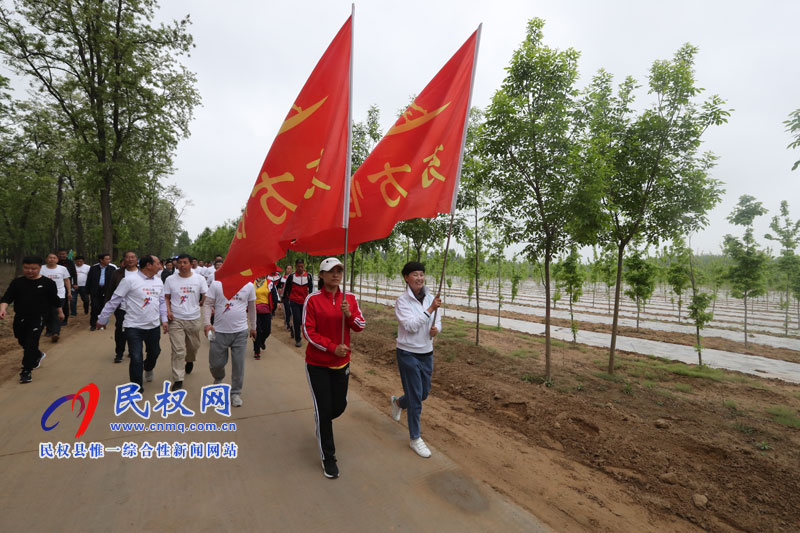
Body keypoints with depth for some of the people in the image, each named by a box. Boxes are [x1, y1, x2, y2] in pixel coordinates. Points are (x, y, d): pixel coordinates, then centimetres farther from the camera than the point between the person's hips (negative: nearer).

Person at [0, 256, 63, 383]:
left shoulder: (48, 283, -5)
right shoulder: (17, 282, 1)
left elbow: (55, 299, 4)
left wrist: (60, 312, 12)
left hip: (38, 318, -4)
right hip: (20, 318, 4)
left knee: (31, 344, -10)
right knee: (22, 342, 20)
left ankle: (26, 371, -2)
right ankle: (38, 355, 47)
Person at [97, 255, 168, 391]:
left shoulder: (158, 281, 4)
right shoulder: (129, 280, -14)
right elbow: (114, 301, -8)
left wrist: (164, 319, 8)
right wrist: (102, 319, -2)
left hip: (154, 326, 5)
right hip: (134, 327, -5)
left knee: (154, 352, 19)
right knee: (136, 359, -1)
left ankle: (148, 368, 52)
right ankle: (137, 388, 16)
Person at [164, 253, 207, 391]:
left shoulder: (199, 278, 0)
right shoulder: (170, 279, 2)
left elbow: (206, 296, 4)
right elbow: (166, 297, 6)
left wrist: (202, 304, -9)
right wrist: (168, 311, -7)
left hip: (194, 319, 1)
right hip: (176, 319, -1)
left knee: (194, 346, 17)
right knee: (178, 351, -5)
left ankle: (189, 361, 51)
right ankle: (178, 380, 2)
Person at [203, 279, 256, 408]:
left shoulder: (249, 285, 1)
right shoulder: (216, 284, -3)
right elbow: (208, 305, -4)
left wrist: (253, 327, 16)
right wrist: (207, 323, -18)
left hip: (240, 332, 0)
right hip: (219, 331, 0)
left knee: (238, 364, 5)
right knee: (216, 363, 11)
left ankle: (235, 393, 23)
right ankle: (218, 379, 46)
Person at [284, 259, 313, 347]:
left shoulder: (308, 276, 0)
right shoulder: (291, 276, -4)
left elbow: (311, 288, 8)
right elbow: (286, 288, 7)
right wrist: (285, 297, 14)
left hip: (304, 302, 3)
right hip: (294, 302, -2)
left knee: (301, 320, 12)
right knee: (296, 320, -8)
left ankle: (293, 330, 43)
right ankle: (297, 339, 5)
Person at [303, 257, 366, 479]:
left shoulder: (349, 298, 0)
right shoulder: (313, 299, -12)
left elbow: (360, 326, 0)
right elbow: (308, 331, -12)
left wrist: (349, 315, -20)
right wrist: (332, 347, -19)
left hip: (342, 362, 4)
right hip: (317, 364, -4)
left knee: (340, 405, 14)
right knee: (323, 408, 3)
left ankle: (321, 420, 51)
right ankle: (328, 457, 22)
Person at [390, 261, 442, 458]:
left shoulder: (431, 298, 1)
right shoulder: (402, 301, -13)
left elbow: (438, 321, 10)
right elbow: (410, 325, -23)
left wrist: (436, 329, -13)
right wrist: (430, 309, -26)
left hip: (427, 353, 6)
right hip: (408, 354, -5)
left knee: (424, 393, 17)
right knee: (415, 397, 1)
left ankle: (398, 402, 49)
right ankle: (415, 439, 22)